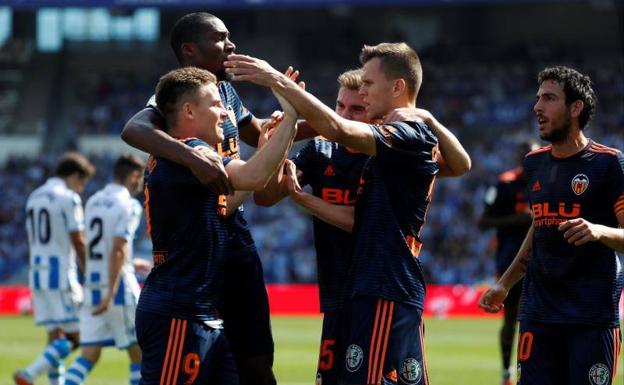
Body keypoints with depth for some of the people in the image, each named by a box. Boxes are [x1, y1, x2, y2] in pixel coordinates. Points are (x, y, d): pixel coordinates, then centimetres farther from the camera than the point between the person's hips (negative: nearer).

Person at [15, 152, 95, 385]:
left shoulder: (34, 198, 16)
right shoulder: (69, 199, -9)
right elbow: (78, 242, -11)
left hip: (38, 273, 8)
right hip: (62, 275, -8)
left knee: (55, 335, 11)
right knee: (74, 336, -5)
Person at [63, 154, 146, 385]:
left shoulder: (93, 202, 12)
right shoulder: (129, 206, -10)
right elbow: (117, 251, -19)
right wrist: (110, 295, -23)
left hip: (92, 286, 7)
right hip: (118, 286, -7)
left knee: (89, 355, 3)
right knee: (139, 352, 7)